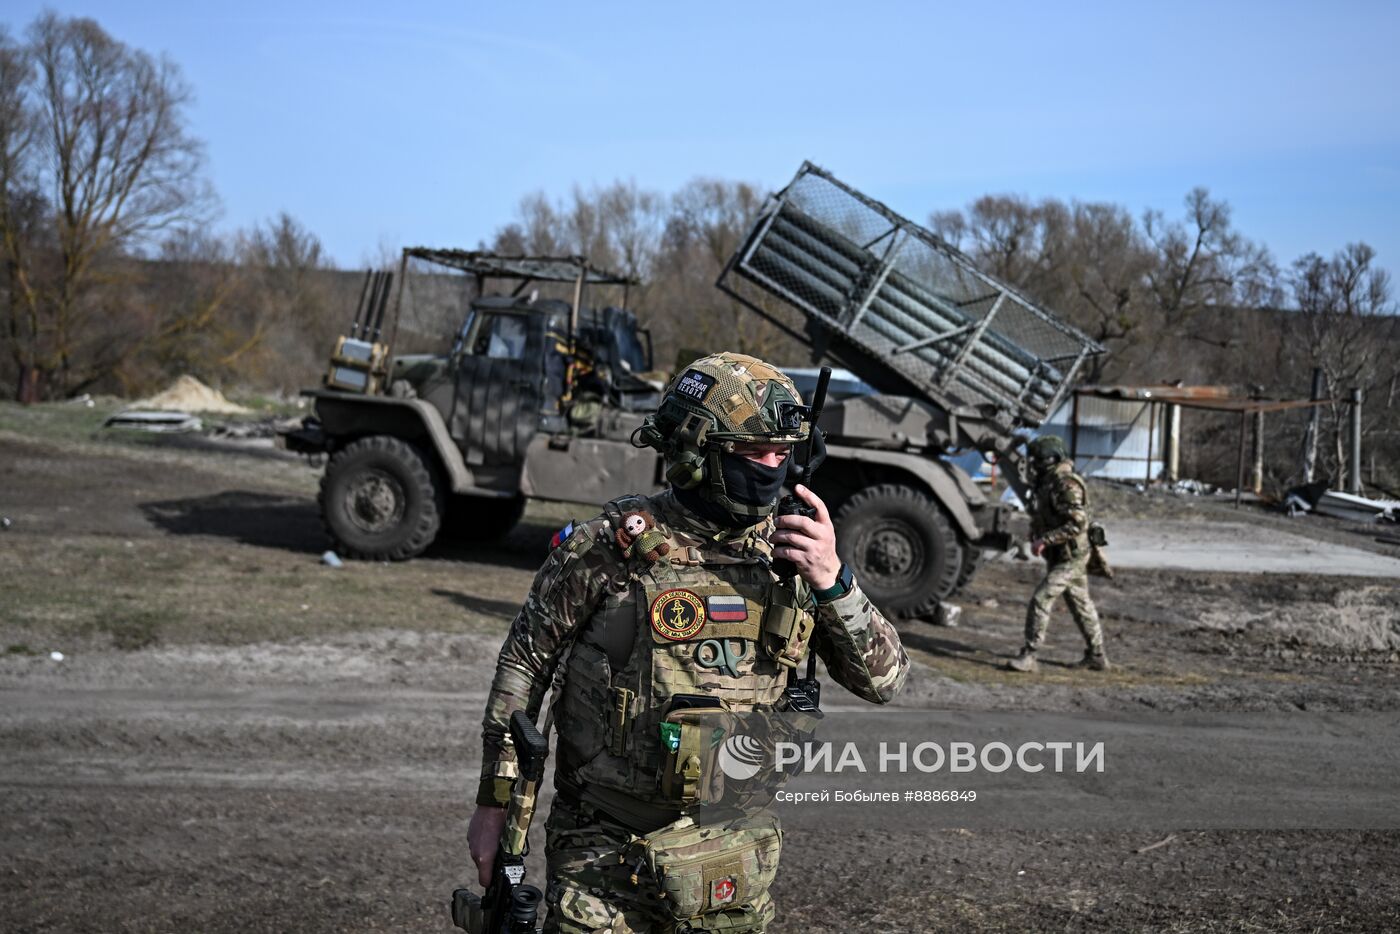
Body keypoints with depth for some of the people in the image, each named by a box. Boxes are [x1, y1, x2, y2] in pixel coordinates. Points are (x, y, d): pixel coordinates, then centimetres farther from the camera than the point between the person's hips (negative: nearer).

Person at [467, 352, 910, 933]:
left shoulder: (791, 555, -1)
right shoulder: (613, 546, -11)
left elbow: (884, 681, -1)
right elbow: (526, 661, -1)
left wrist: (832, 579, -16)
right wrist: (494, 802, 1)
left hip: (733, 859, 3)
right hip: (606, 852, -3)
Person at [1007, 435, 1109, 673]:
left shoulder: (1067, 485, -21)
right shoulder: (1048, 482, 10)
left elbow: (1078, 524, -28)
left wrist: (1044, 540, -28)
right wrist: (1037, 538, 8)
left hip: (1070, 558, -10)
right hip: (1059, 556, 10)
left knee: (1040, 600, -13)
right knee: (1081, 605, 16)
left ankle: (1028, 656, -9)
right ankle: (1097, 656, 26)